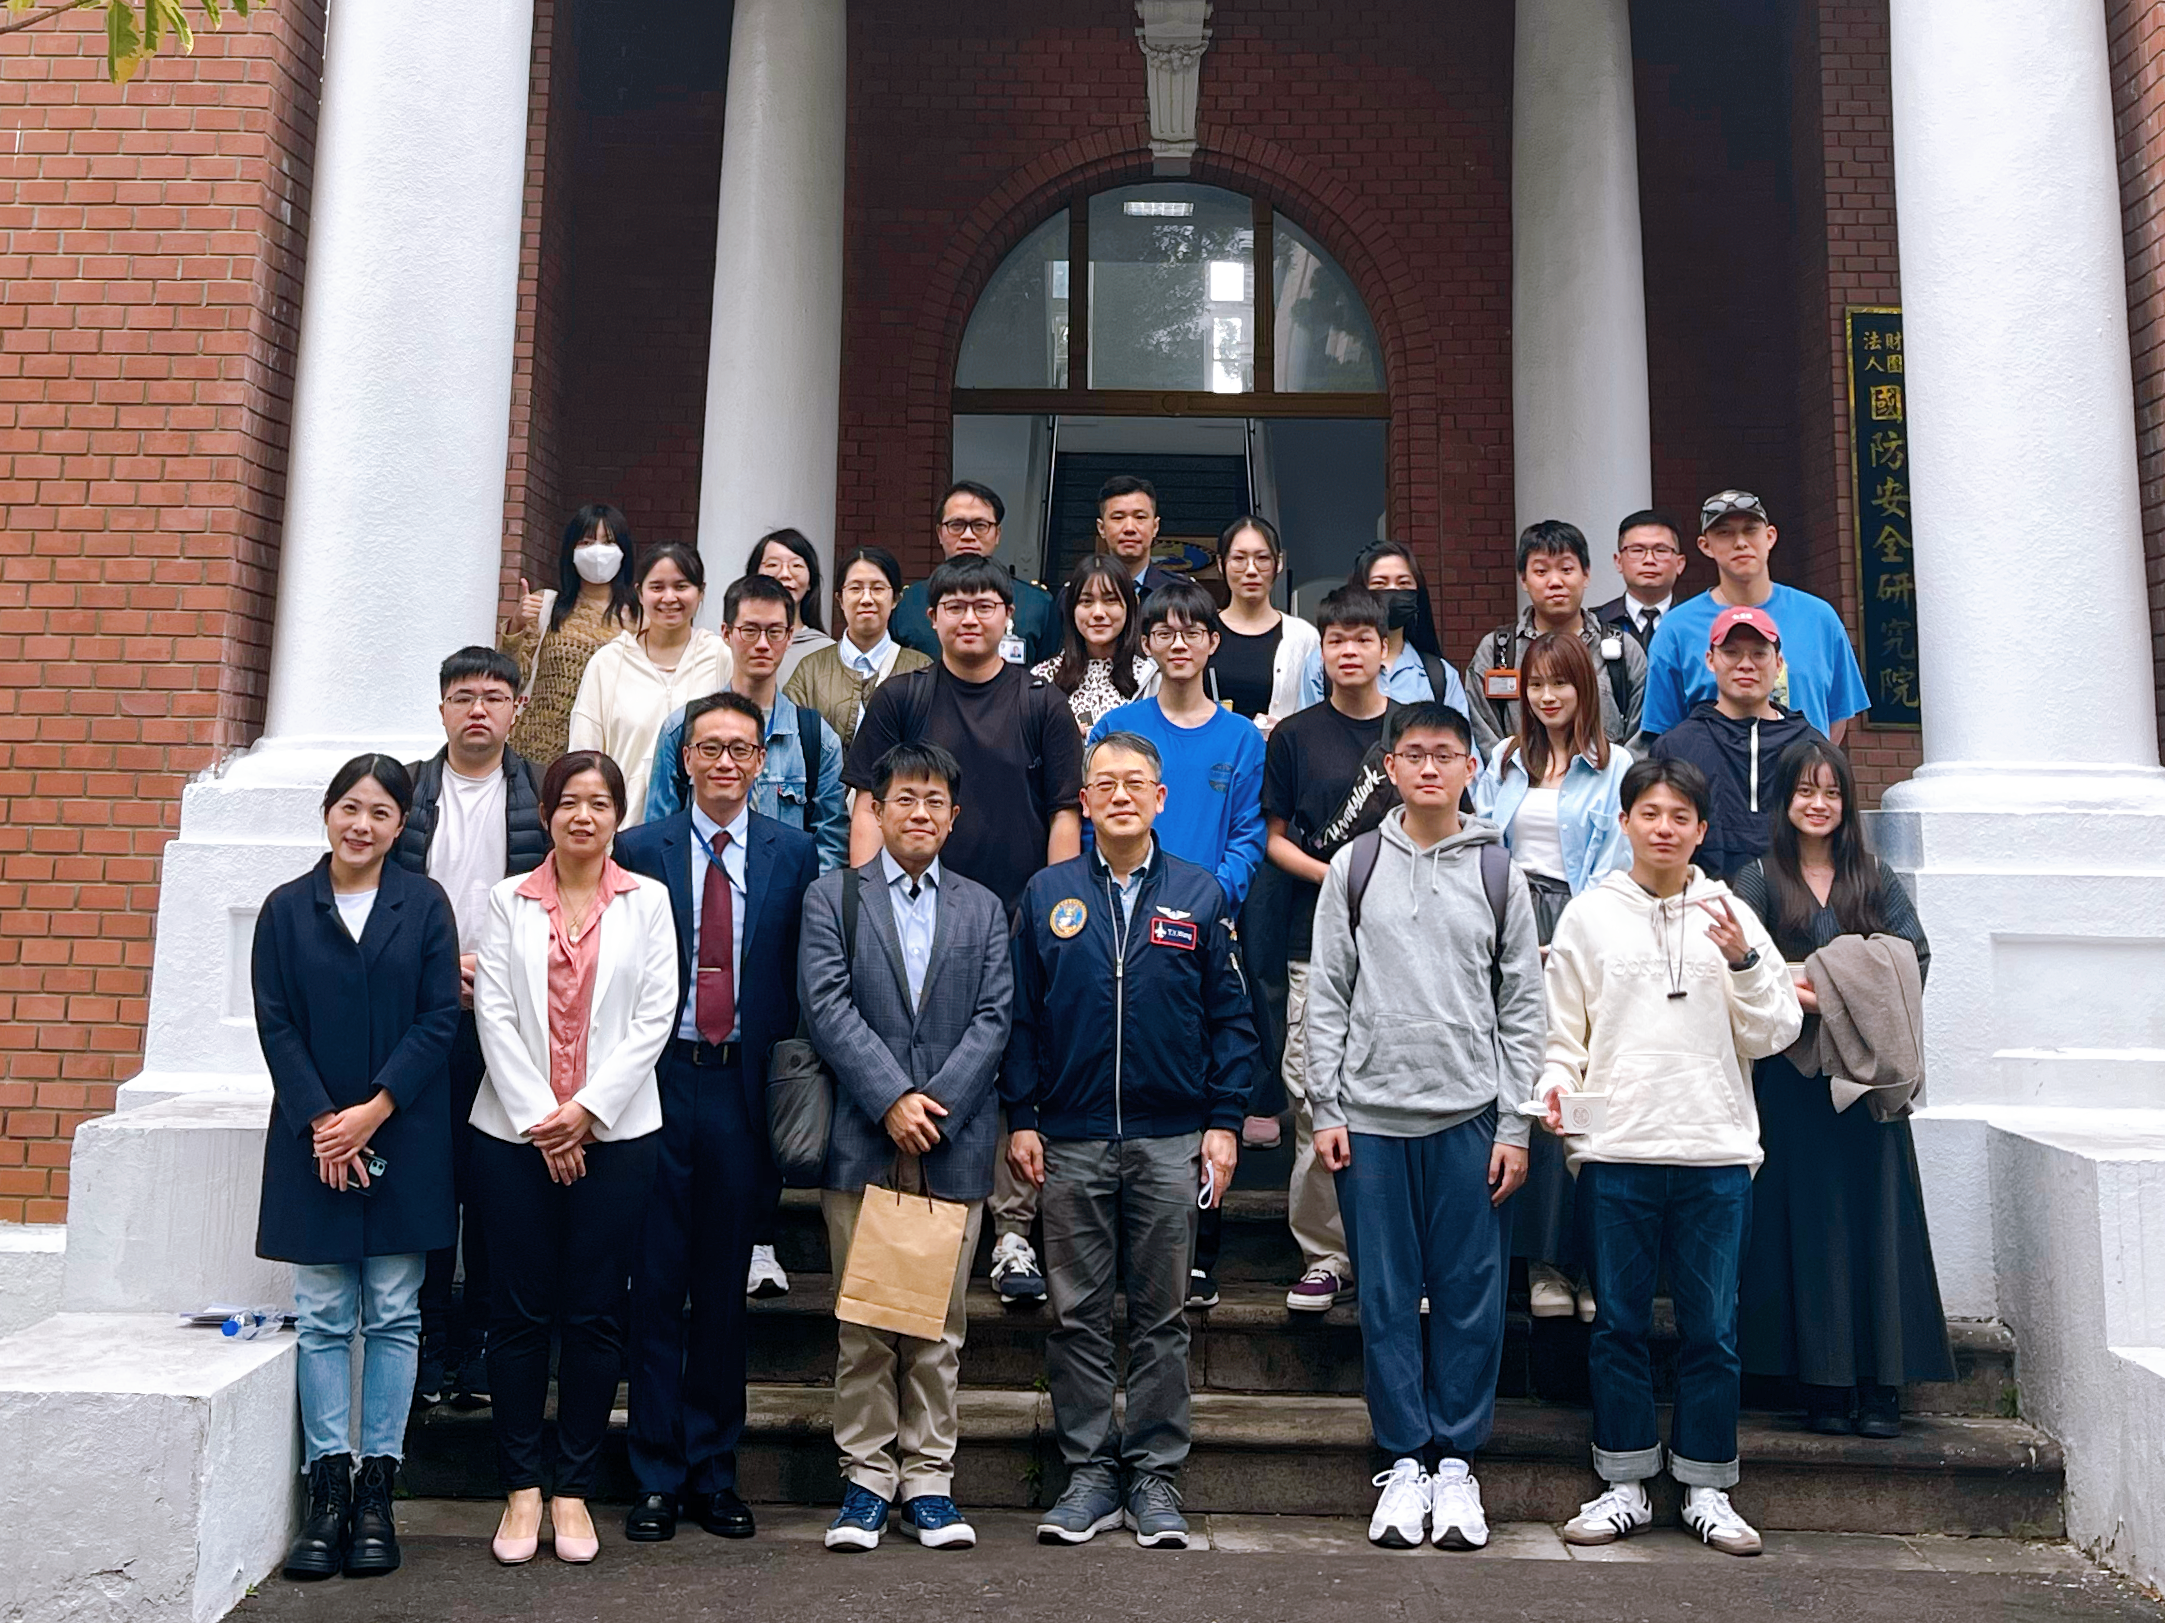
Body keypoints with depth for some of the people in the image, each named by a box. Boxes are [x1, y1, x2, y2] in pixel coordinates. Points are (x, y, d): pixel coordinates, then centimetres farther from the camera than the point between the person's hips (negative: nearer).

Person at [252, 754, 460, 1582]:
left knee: (393, 1315, 4)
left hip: (404, 1137, 0)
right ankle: (327, 1489, 11)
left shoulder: (424, 904, 2)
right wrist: (322, 1121, -10)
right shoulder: (287, 909, 5)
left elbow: (439, 1019, -3)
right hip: (315, 1137, 1)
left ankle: (376, 1489, 12)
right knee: (322, 1316, 4)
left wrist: (375, 1110, -12)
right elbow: (276, 1026, 0)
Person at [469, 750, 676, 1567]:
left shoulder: (647, 901, 6)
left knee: (594, 1314, 3)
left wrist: (589, 1110, -9)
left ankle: (573, 1489, 15)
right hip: (516, 1131, 1)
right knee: (520, 1310, 4)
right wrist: (538, 1117, -9)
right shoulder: (508, 900, 7)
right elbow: (494, 1014, 0)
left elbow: (655, 1016, -1)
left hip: (614, 1133, 0)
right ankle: (522, 1488, 15)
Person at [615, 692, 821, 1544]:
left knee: (725, 1288, 11)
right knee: (656, 1286, 5)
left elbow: (808, 976, 4)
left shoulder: (794, 852, 5)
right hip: (660, 1082, -1)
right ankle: (656, 1479, 17)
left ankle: (714, 1474, 23)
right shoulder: (638, 850, 3)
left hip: (745, 1085, 1)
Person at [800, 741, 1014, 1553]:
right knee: (862, 1320, 5)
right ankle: (867, 1477, 16)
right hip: (860, 1141, -1)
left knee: (940, 1322, 6)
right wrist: (892, 1101, -13)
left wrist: (936, 1105, -10)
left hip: (953, 1144, 2)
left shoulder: (984, 909, 13)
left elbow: (994, 1018, 3)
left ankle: (928, 1480, 16)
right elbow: (827, 1006, -5)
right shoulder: (832, 897, 7)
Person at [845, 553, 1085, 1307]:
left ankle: (1013, 1233, 13)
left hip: (1018, 924, 0)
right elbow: (868, 807, 4)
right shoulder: (900, 700, 7)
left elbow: (1064, 814, 5)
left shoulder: (1040, 703, 7)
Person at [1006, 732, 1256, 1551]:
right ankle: (1089, 1470, 19)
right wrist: (1021, 1118, 0)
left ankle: (1155, 1475, 18)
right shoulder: (1046, 896, 4)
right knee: (1079, 1313, 7)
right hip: (1071, 1140, 0)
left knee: (1162, 1314, 8)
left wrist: (1223, 1120, -1)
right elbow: (1020, 1014, 5)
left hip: (1171, 1141, 0)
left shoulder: (1198, 897, 4)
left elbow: (1229, 1016, 5)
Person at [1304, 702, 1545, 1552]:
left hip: (1470, 1117, 0)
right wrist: (1326, 1109, -1)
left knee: (1470, 1295, 5)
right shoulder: (1355, 866, 5)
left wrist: (1514, 1125, -1)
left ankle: (1457, 1462, 18)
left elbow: (1523, 1005, 5)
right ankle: (1404, 1462, 18)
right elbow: (1326, 996, 5)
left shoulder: (1498, 872, 6)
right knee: (1386, 1296, 5)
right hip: (1372, 1115, 0)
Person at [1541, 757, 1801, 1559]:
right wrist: (1555, 1084, -9)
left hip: (1715, 1152, 1)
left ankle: (1706, 1487, 20)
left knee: (1712, 1327, 7)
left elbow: (1773, 1033, 5)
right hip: (1615, 1152, 0)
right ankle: (1624, 1485, 19)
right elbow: (1562, 1028, 8)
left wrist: (1744, 963, -9)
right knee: (1620, 1323, 7)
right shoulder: (1588, 916, 5)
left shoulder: (1730, 915, 7)